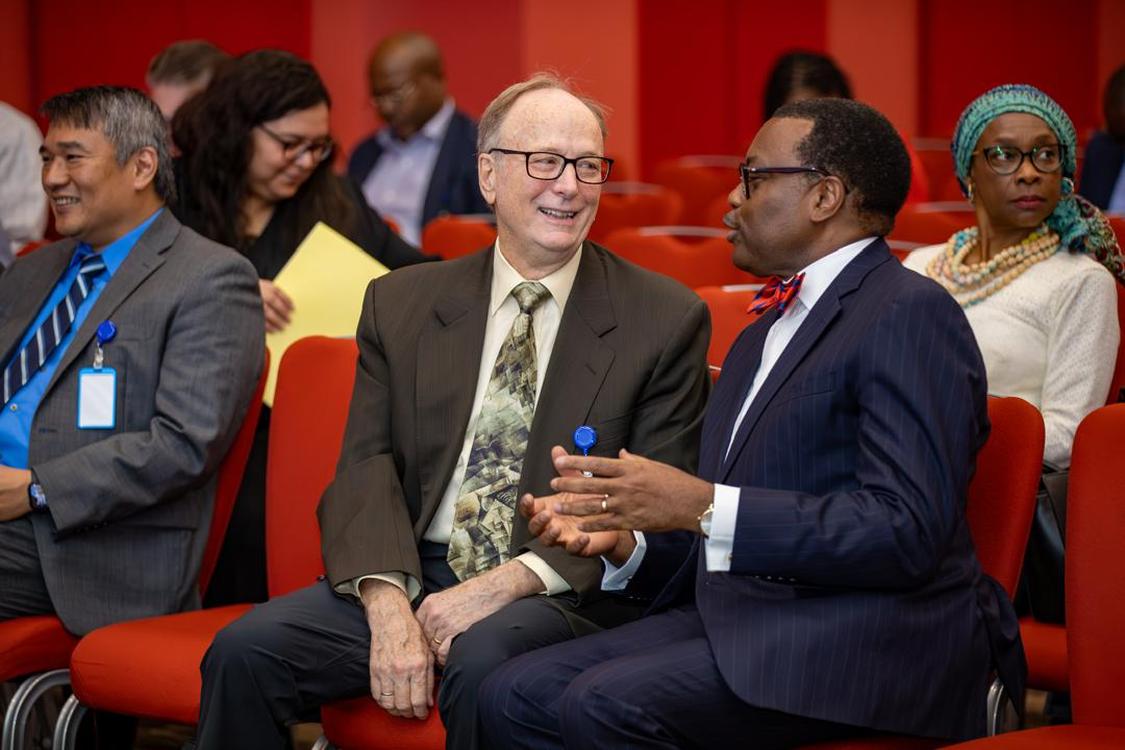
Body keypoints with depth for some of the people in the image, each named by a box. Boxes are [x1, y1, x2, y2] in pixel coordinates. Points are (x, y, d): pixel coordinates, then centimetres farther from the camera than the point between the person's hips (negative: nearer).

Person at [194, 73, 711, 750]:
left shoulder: (667, 320, 3)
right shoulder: (400, 304, 12)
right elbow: (367, 466, 4)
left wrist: (508, 582, -16)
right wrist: (387, 604, -16)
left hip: (563, 594, -3)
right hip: (410, 576, 3)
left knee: (482, 659, -35)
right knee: (244, 650, -20)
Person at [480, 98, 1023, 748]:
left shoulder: (911, 315, -8)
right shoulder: (762, 338, 23)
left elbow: (906, 531, -19)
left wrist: (704, 507, -21)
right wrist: (625, 540, 4)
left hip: (871, 639, -8)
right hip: (737, 615, 8)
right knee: (515, 698, -10)